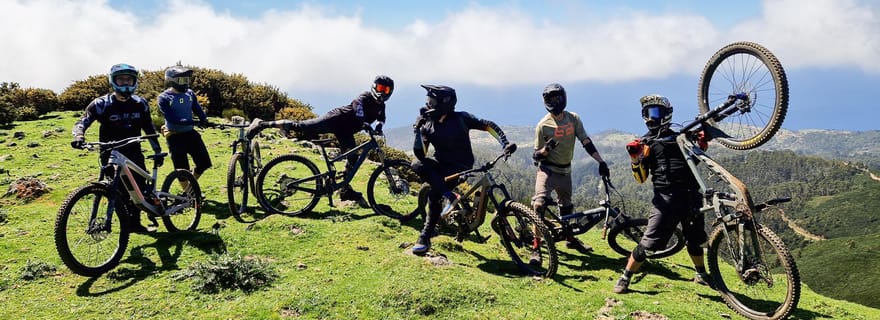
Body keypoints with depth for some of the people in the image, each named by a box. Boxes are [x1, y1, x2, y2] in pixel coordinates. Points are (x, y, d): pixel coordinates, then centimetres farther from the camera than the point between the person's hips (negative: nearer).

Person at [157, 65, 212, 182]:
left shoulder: (190, 94, 4)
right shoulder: (164, 98, -12)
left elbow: (198, 109, 2)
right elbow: (172, 119, -22)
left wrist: (205, 120, -21)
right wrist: (193, 122, -31)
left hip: (190, 133, 5)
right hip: (175, 137, -5)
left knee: (204, 163, 4)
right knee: (182, 169, -1)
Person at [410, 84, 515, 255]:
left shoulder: (461, 118, -11)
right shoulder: (427, 126, -1)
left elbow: (489, 126, -7)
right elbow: (420, 154, -9)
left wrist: (506, 144, -18)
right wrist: (417, 130, -19)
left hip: (460, 167, -4)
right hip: (440, 162, 4)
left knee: (434, 195, -24)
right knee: (417, 164, -28)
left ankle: (425, 237, -10)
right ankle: (449, 196, -26)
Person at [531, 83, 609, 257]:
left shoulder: (573, 119, -2)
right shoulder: (543, 125, -11)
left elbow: (586, 141, 0)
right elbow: (537, 155, -7)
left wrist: (601, 161, -6)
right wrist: (546, 149, -29)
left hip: (565, 171, 4)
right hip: (547, 170, -4)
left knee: (566, 206, 19)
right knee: (539, 204, -22)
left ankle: (570, 239, 40)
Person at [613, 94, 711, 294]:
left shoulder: (680, 137, 16)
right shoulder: (645, 143, 7)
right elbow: (641, 178, 0)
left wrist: (701, 144, 5)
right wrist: (635, 158, -17)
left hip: (690, 196, 4)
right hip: (665, 198, -3)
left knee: (694, 239, 17)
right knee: (648, 243, -10)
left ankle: (701, 274, 41)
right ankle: (624, 279, 0)